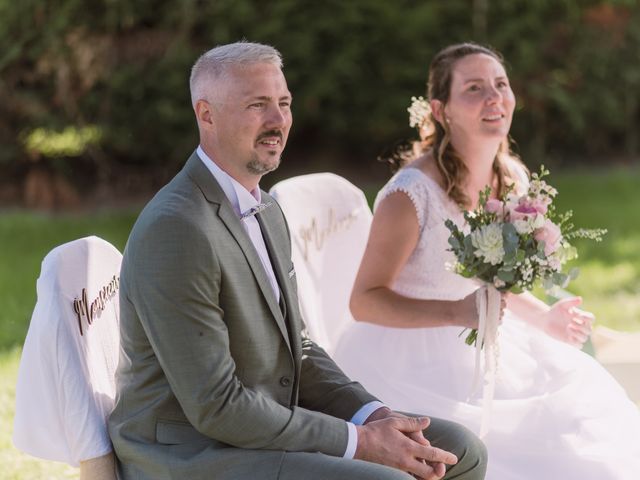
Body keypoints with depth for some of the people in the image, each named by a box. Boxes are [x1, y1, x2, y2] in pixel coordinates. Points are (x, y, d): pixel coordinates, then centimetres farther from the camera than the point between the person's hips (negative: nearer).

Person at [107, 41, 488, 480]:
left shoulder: (266, 211, 11)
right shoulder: (176, 230, -20)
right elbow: (215, 406, -22)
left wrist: (375, 417, -3)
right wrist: (359, 442, -18)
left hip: (268, 427, 9)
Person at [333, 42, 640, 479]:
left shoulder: (512, 179, 3)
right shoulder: (413, 192, -21)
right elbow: (365, 300, -18)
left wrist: (544, 318, 2)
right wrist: (457, 312, -29)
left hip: (483, 355, 7)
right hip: (412, 367, -7)